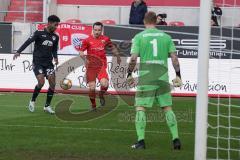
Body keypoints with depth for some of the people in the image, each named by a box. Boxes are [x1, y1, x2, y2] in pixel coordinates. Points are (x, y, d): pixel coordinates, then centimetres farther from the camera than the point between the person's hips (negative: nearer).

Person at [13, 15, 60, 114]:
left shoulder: (55, 37, 10)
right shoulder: (39, 33, -5)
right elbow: (28, 42, -13)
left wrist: (55, 58, 0)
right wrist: (18, 52, -25)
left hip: (48, 63, 5)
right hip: (38, 62, -5)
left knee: (52, 83, -7)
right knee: (41, 82, -19)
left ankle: (47, 106, 6)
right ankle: (32, 101, 5)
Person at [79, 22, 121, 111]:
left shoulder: (105, 39, 3)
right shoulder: (87, 40, -2)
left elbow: (112, 48, 22)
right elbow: (81, 51, 0)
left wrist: (118, 56, 25)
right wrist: (85, 58, -17)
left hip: (101, 66, 0)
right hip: (91, 66, 0)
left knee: (104, 84, -21)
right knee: (92, 87, -3)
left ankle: (101, 96, 12)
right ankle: (93, 105, 18)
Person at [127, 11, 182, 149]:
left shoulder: (139, 37, 0)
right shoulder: (166, 37, 7)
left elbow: (133, 58, -6)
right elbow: (174, 57, 3)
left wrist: (129, 74, 6)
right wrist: (178, 75, 7)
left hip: (145, 78, -2)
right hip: (163, 77, 3)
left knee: (140, 108, 3)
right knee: (167, 108, 10)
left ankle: (141, 141, -5)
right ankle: (176, 139, 5)